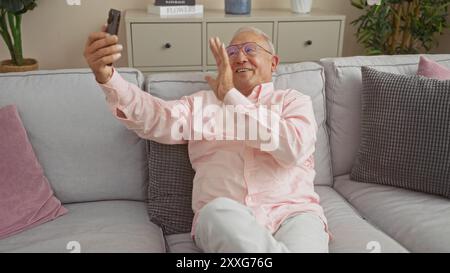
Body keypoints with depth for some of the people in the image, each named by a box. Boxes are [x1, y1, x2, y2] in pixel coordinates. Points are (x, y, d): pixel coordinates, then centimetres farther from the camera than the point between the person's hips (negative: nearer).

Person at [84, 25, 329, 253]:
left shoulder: (293, 100, 16)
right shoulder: (203, 101, 21)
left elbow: (293, 149, -7)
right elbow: (154, 118, 1)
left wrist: (230, 96, -3)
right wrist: (106, 76, -18)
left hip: (292, 213, -1)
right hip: (224, 220, 2)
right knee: (219, 211, -35)